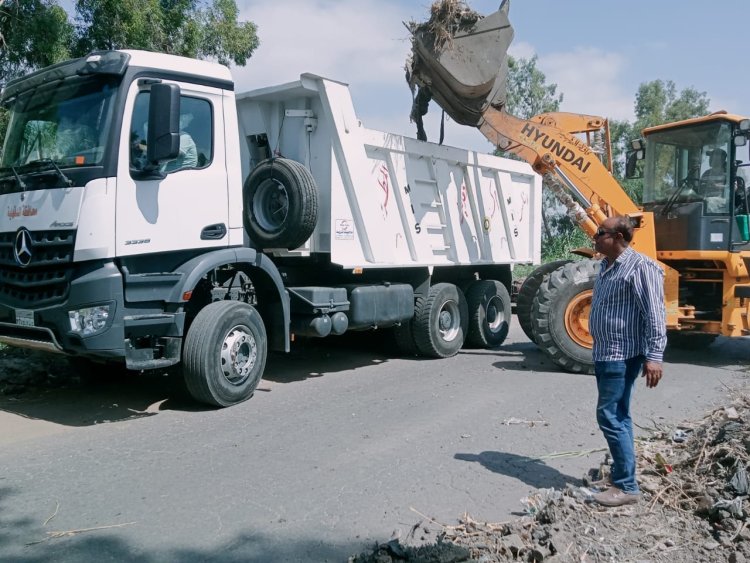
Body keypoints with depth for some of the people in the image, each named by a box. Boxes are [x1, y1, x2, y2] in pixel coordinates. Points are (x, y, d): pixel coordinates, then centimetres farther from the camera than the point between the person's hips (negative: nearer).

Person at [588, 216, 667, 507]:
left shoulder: (640, 267, -15)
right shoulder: (607, 267, 15)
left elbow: (654, 315, -20)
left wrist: (654, 355, -25)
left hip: (623, 356, -10)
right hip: (605, 353, 10)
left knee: (611, 416, -9)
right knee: (618, 416, 14)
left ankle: (627, 487, -1)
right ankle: (621, 475, 24)